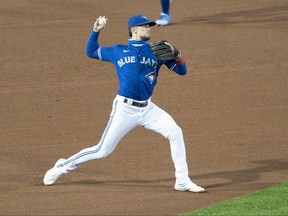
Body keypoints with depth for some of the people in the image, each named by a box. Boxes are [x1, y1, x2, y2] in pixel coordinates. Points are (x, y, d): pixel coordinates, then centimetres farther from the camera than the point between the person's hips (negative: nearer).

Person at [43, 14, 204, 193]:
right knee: (103, 151, -1)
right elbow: (91, 52, 20)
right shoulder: (118, 51, 7)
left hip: (147, 109, 3)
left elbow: (182, 71, 8)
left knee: (175, 132, -16)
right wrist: (96, 31, 5)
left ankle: (182, 181, -8)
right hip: (125, 109, -3)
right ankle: (63, 167, 19)